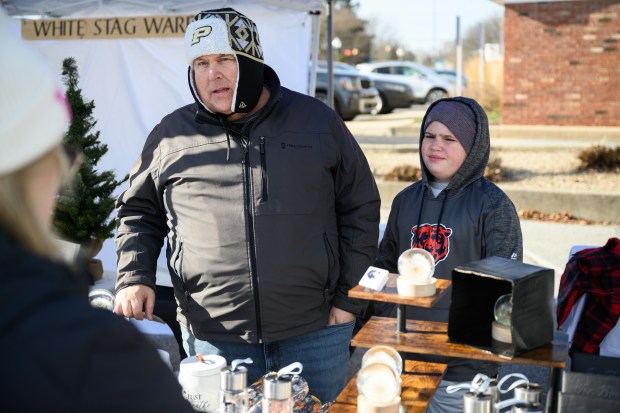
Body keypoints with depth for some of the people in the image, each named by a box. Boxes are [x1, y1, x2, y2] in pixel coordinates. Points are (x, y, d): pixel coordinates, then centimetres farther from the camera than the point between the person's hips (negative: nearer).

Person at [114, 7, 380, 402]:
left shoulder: (318, 121, 3)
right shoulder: (171, 135, 6)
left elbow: (361, 209, 6)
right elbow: (139, 213, 16)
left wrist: (349, 297, 2)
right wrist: (135, 277, -1)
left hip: (316, 331, 0)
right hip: (213, 336, 1)